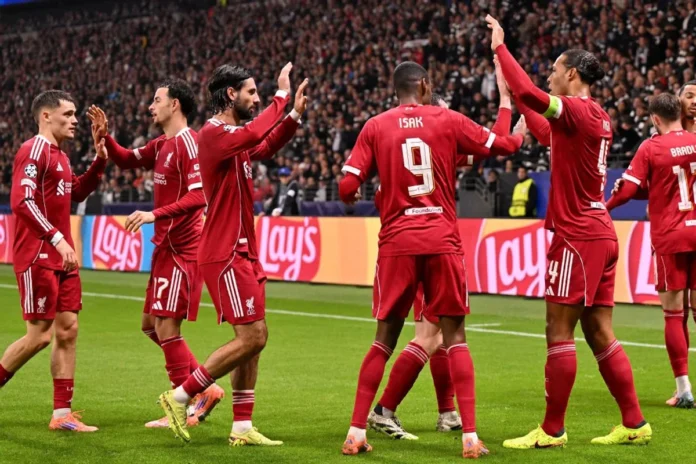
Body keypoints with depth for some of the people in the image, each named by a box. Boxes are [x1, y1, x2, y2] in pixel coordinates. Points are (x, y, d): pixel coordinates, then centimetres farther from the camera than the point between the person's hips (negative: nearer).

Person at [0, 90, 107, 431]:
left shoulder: (60, 156, 17)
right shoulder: (34, 150, -12)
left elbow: (76, 193, 31)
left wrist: (99, 163, 17)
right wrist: (57, 239, -27)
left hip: (61, 257, 9)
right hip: (38, 257, -9)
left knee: (67, 330, 6)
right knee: (39, 335, -8)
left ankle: (62, 414, 9)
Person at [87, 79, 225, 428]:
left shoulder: (187, 142, -15)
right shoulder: (161, 145, 13)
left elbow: (199, 196, -23)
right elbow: (126, 160, 27)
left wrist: (155, 214, -27)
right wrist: (104, 137, 10)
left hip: (181, 250, -10)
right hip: (166, 248, 10)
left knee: (166, 327, -7)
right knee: (151, 325, 14)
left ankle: (187, 405, 4)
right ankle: (205, 389, 19)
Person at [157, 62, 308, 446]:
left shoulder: (235, 135, 15)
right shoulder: (213, 133, -14)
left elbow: (266, 147, 30)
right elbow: (253, 136, -33)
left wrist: (294, 115, 15)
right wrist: (282, 96, -22)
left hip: (244, 252, 10)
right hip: (225, 255, -10)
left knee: (256, 338, 8)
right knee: (250, 337, -12)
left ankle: (242, 427, 12)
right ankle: (180, 396, -2)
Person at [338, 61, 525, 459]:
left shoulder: (375, 127, 2)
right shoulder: (448, 121, 2)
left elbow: (348, 188, -3)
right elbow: (505, 145, 13)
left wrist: (354, 195, 21)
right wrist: (520, 134, 36)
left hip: (397, 243, 1)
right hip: (442, 241, -1)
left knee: (385, 337, 11)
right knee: (455, 336, 5)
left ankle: (357, 433, 9)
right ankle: (470, 436, -1)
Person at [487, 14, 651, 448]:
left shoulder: (580, 110, -12)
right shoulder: (597, 118, 16)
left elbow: (532, 95, -27)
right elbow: (546, 133, 32)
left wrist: (501, 47, -16)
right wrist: (514, 96, 29)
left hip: (578, 235, -9)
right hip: (599, 233, 9)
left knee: (559, 332, -4)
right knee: (600, 333, 12)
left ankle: (552, 430, 0)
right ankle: (635, 424, 14)